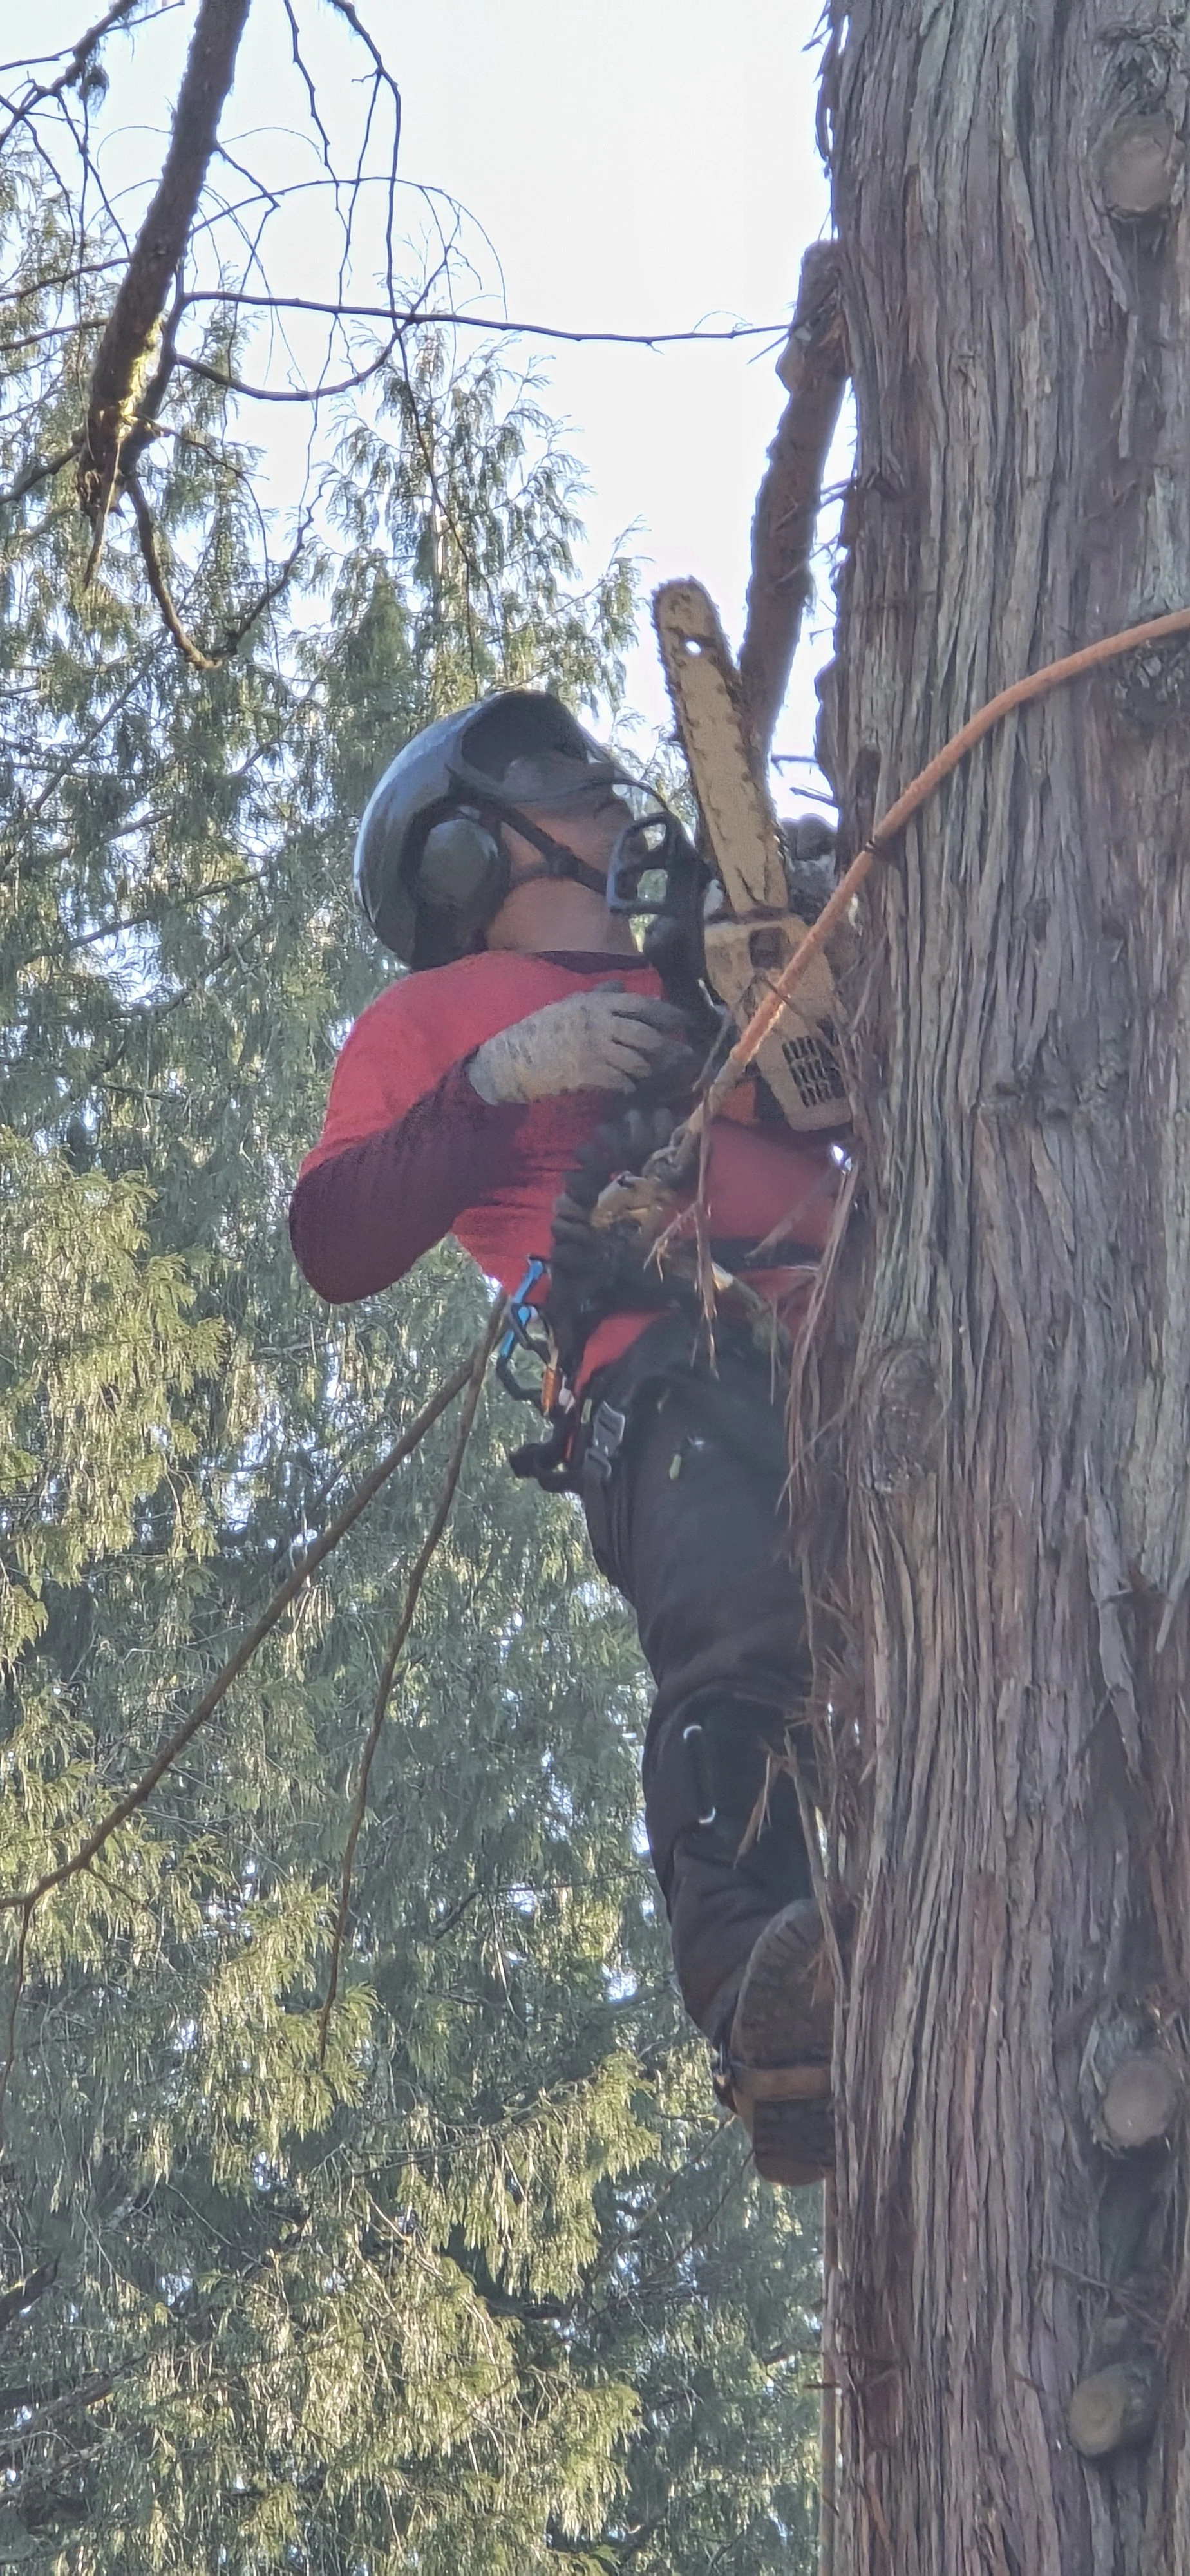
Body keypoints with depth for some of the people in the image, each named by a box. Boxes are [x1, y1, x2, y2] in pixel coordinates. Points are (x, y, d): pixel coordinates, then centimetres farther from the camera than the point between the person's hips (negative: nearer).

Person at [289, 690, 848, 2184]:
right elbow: (336, 1246, 11)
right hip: (671, 1344, -4)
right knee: (739, 1627, -34)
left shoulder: (702, 985, 42)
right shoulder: (431, 1020, 28)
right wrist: (503, 1079, 2)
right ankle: (757, 1986, -49)